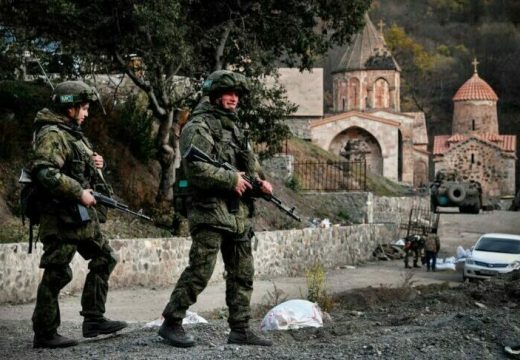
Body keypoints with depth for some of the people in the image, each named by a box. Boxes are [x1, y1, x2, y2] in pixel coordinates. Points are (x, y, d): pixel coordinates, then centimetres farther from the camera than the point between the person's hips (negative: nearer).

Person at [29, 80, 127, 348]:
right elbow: (43, 171, -29)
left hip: (83, 215, 10)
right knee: (56, 274, -4)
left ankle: (93, 320, 19)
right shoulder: (51, 135, -15)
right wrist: (79, 192, -26)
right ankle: (44, 334, 3)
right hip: (61, 217, -10)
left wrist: (93, 163, 6)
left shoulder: (71, 133, 16)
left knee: (104, 259, 14)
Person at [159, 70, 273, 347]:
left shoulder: (233, 127, 19)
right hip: (210, 212, -9)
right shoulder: (199, 127, -7)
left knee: (242, 274, 9)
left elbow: (248, 163, 27)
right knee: (200, 270, -12)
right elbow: (196, 169, -19)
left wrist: (259, 182, 6)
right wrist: (232, 180, -17)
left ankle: (240, 330, 15)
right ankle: (171, 323, -2)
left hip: (238, 214, 9)